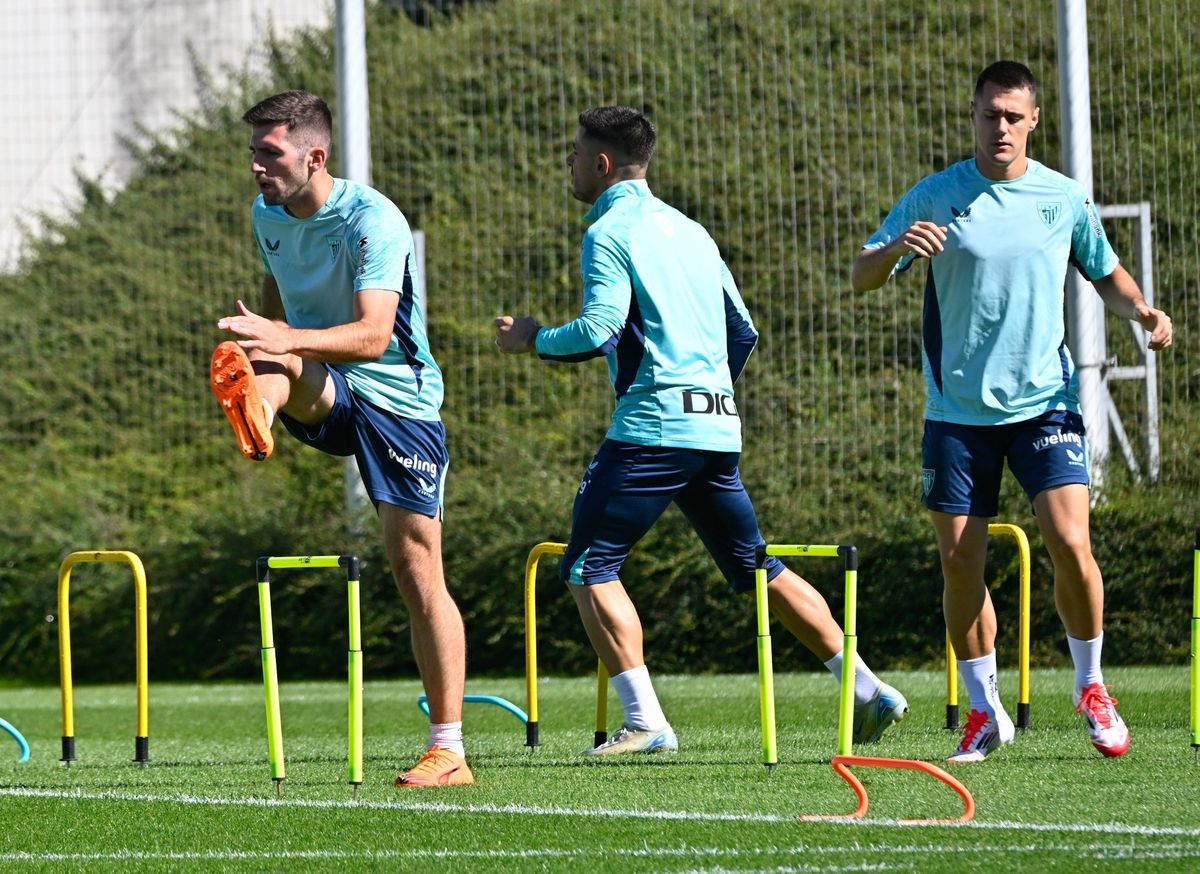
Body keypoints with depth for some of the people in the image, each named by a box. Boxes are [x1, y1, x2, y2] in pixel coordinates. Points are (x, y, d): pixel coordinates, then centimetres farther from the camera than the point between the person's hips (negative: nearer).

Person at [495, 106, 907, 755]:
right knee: (757, 569, 15)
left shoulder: (610, 233, -5)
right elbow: (742, 331, 21)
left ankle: (645, 722, -11)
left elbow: (599, 330, -17)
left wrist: (534, 339, 1)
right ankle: (868, 691, 12)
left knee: (589, 567, -1)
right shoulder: (690, 231, 20)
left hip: (652, 427, -8)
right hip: (717, 430, 8)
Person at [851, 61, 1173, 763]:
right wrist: (896, 249, -26)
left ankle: (1092, 687, 8)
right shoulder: (936, 199, -1)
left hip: (1045, 403, 0)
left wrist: (1141, 310, -2)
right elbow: (861, 279, -3)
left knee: (1070, 543, -14)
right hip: (958, 409, 0)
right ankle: (985, 711, 14)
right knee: (960, 561, 0)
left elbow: (1107, 274, 19)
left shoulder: (1065, 199, 4)